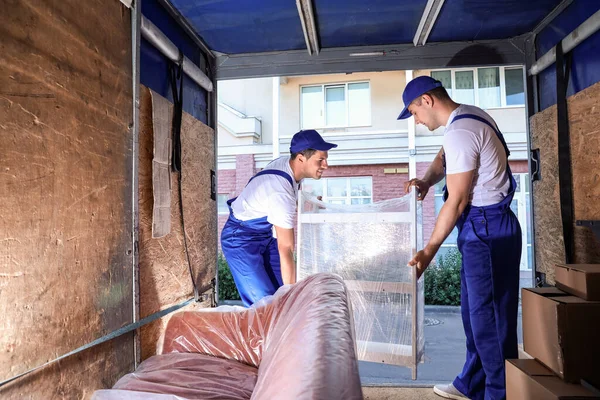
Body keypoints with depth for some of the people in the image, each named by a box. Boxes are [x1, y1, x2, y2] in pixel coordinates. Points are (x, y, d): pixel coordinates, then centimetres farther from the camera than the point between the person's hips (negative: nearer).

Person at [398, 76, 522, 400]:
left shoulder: (459, 132, -21)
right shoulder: (469, 115, 10)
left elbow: (457, 201, -20)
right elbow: (444, 158, 23)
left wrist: (428, 251, -14)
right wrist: (426, 181, 2)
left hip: (487, 229, -10)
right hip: (484, 227, 10)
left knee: (489, 315, 0)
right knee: (474, 310, 17)